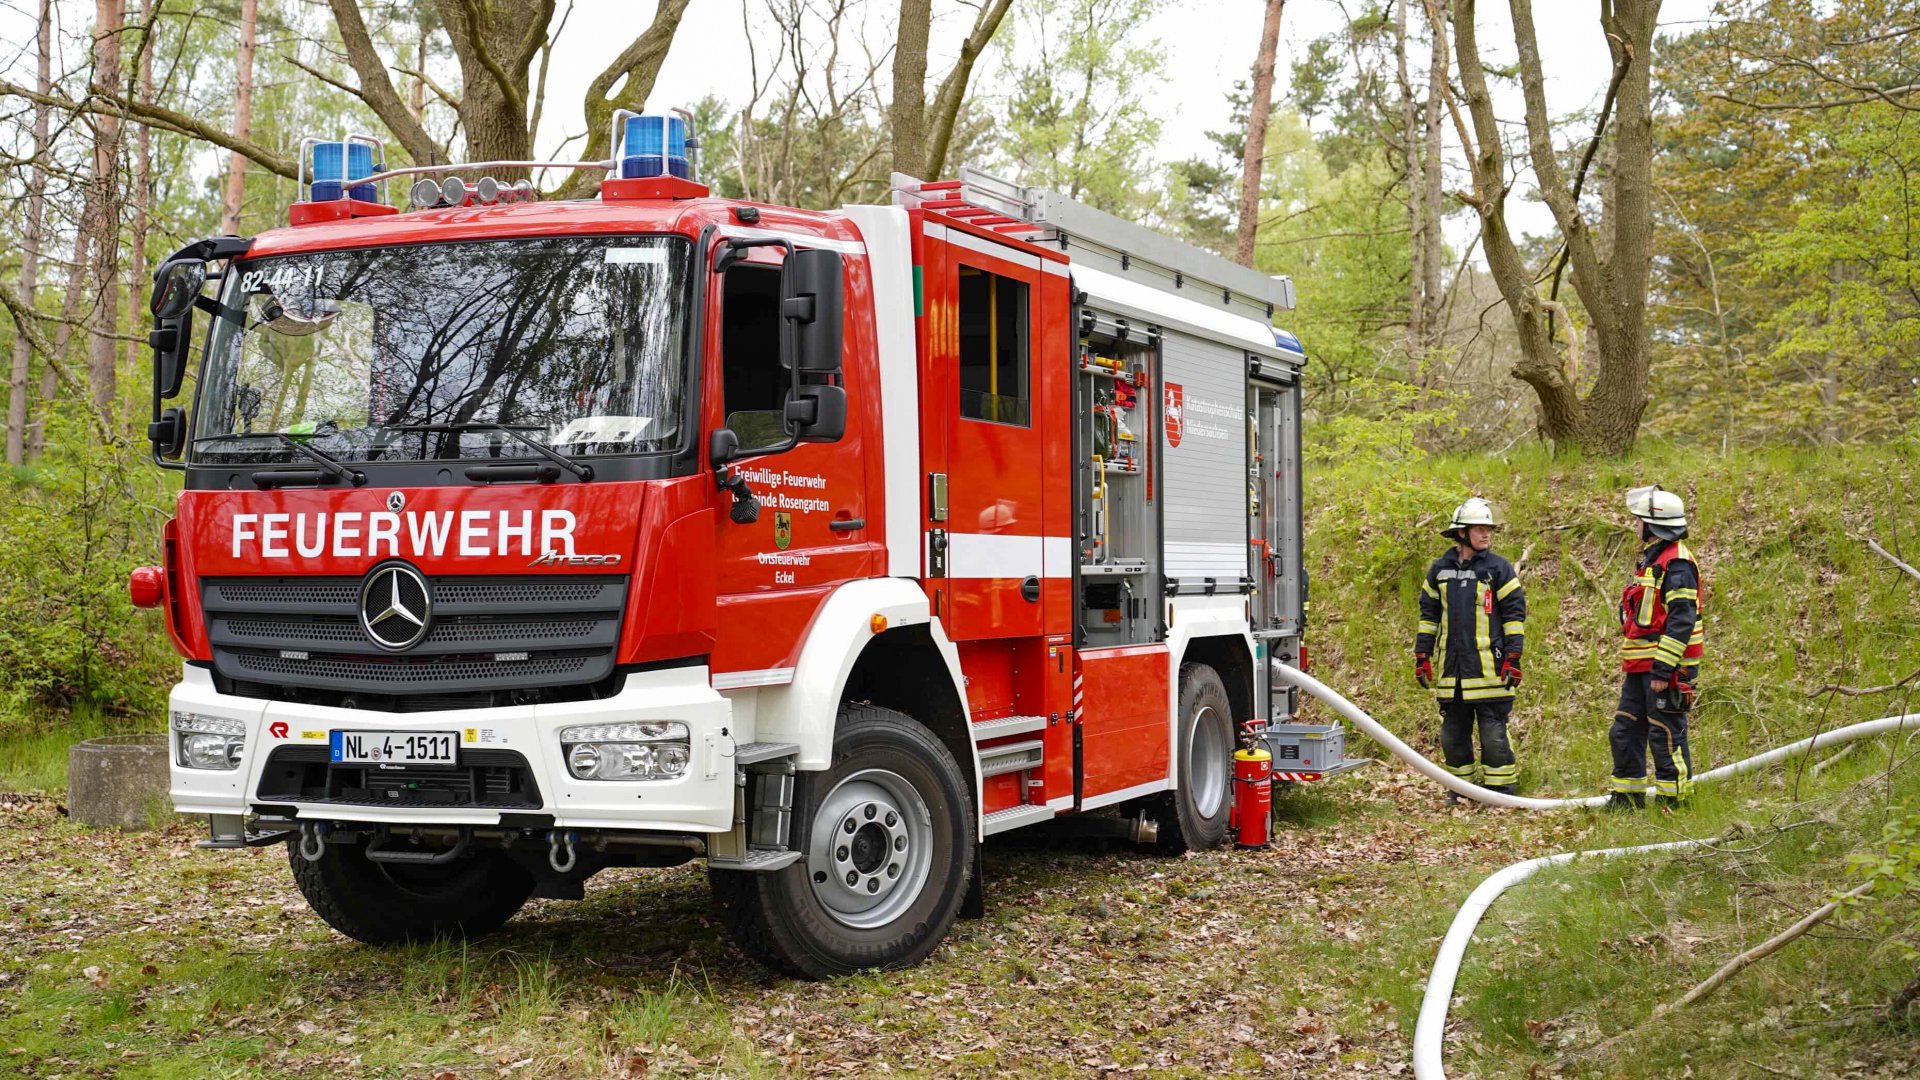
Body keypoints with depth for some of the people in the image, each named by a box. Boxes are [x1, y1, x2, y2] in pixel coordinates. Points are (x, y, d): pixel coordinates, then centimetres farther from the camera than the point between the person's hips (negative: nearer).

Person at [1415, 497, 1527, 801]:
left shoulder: (1498, 569, -2)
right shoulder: (1439, 570, 8)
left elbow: (1515, 613, -2)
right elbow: (1428, 614, 15)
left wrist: (1513, 658, -8)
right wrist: (1422, 655, 11)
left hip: (1489, 669, -4)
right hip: (1451, 670, 4)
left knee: (1493, 734, -3)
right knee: (1453, 733, 10)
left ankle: (1501, 790, 6)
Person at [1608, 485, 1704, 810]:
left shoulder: (1677, 563, -15)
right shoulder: (1652, 557, 18)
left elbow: (1681, 621, -22)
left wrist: (1663, 670, -24)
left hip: (1665, 668, -10)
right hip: (1640, 667, 10)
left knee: (1666, 735, -5)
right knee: (1624, 731, 13)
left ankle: (1675, 802, 3)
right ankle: (1627, 797, 22)